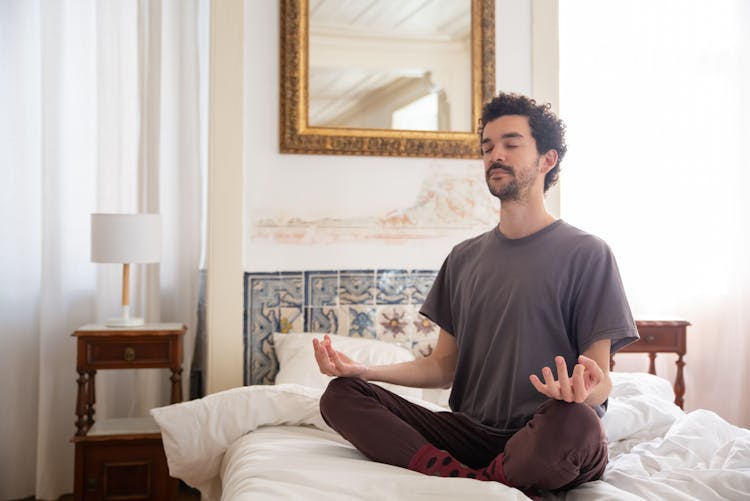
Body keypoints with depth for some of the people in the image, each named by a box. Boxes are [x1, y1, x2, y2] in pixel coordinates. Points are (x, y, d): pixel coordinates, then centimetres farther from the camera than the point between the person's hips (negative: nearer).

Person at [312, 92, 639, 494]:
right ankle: (472, 479, -23)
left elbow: (601, 380, -4)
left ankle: (466, 482, -16)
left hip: (542, 445, -4)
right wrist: (364, 370, -2)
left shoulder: (586, 253, -1)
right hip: (470, 432, 5)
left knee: (574, 424, -40)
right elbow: (444, 366, 14)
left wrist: (585, 389, -30)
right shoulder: (464, 258, 15)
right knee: (341, 395, -13)